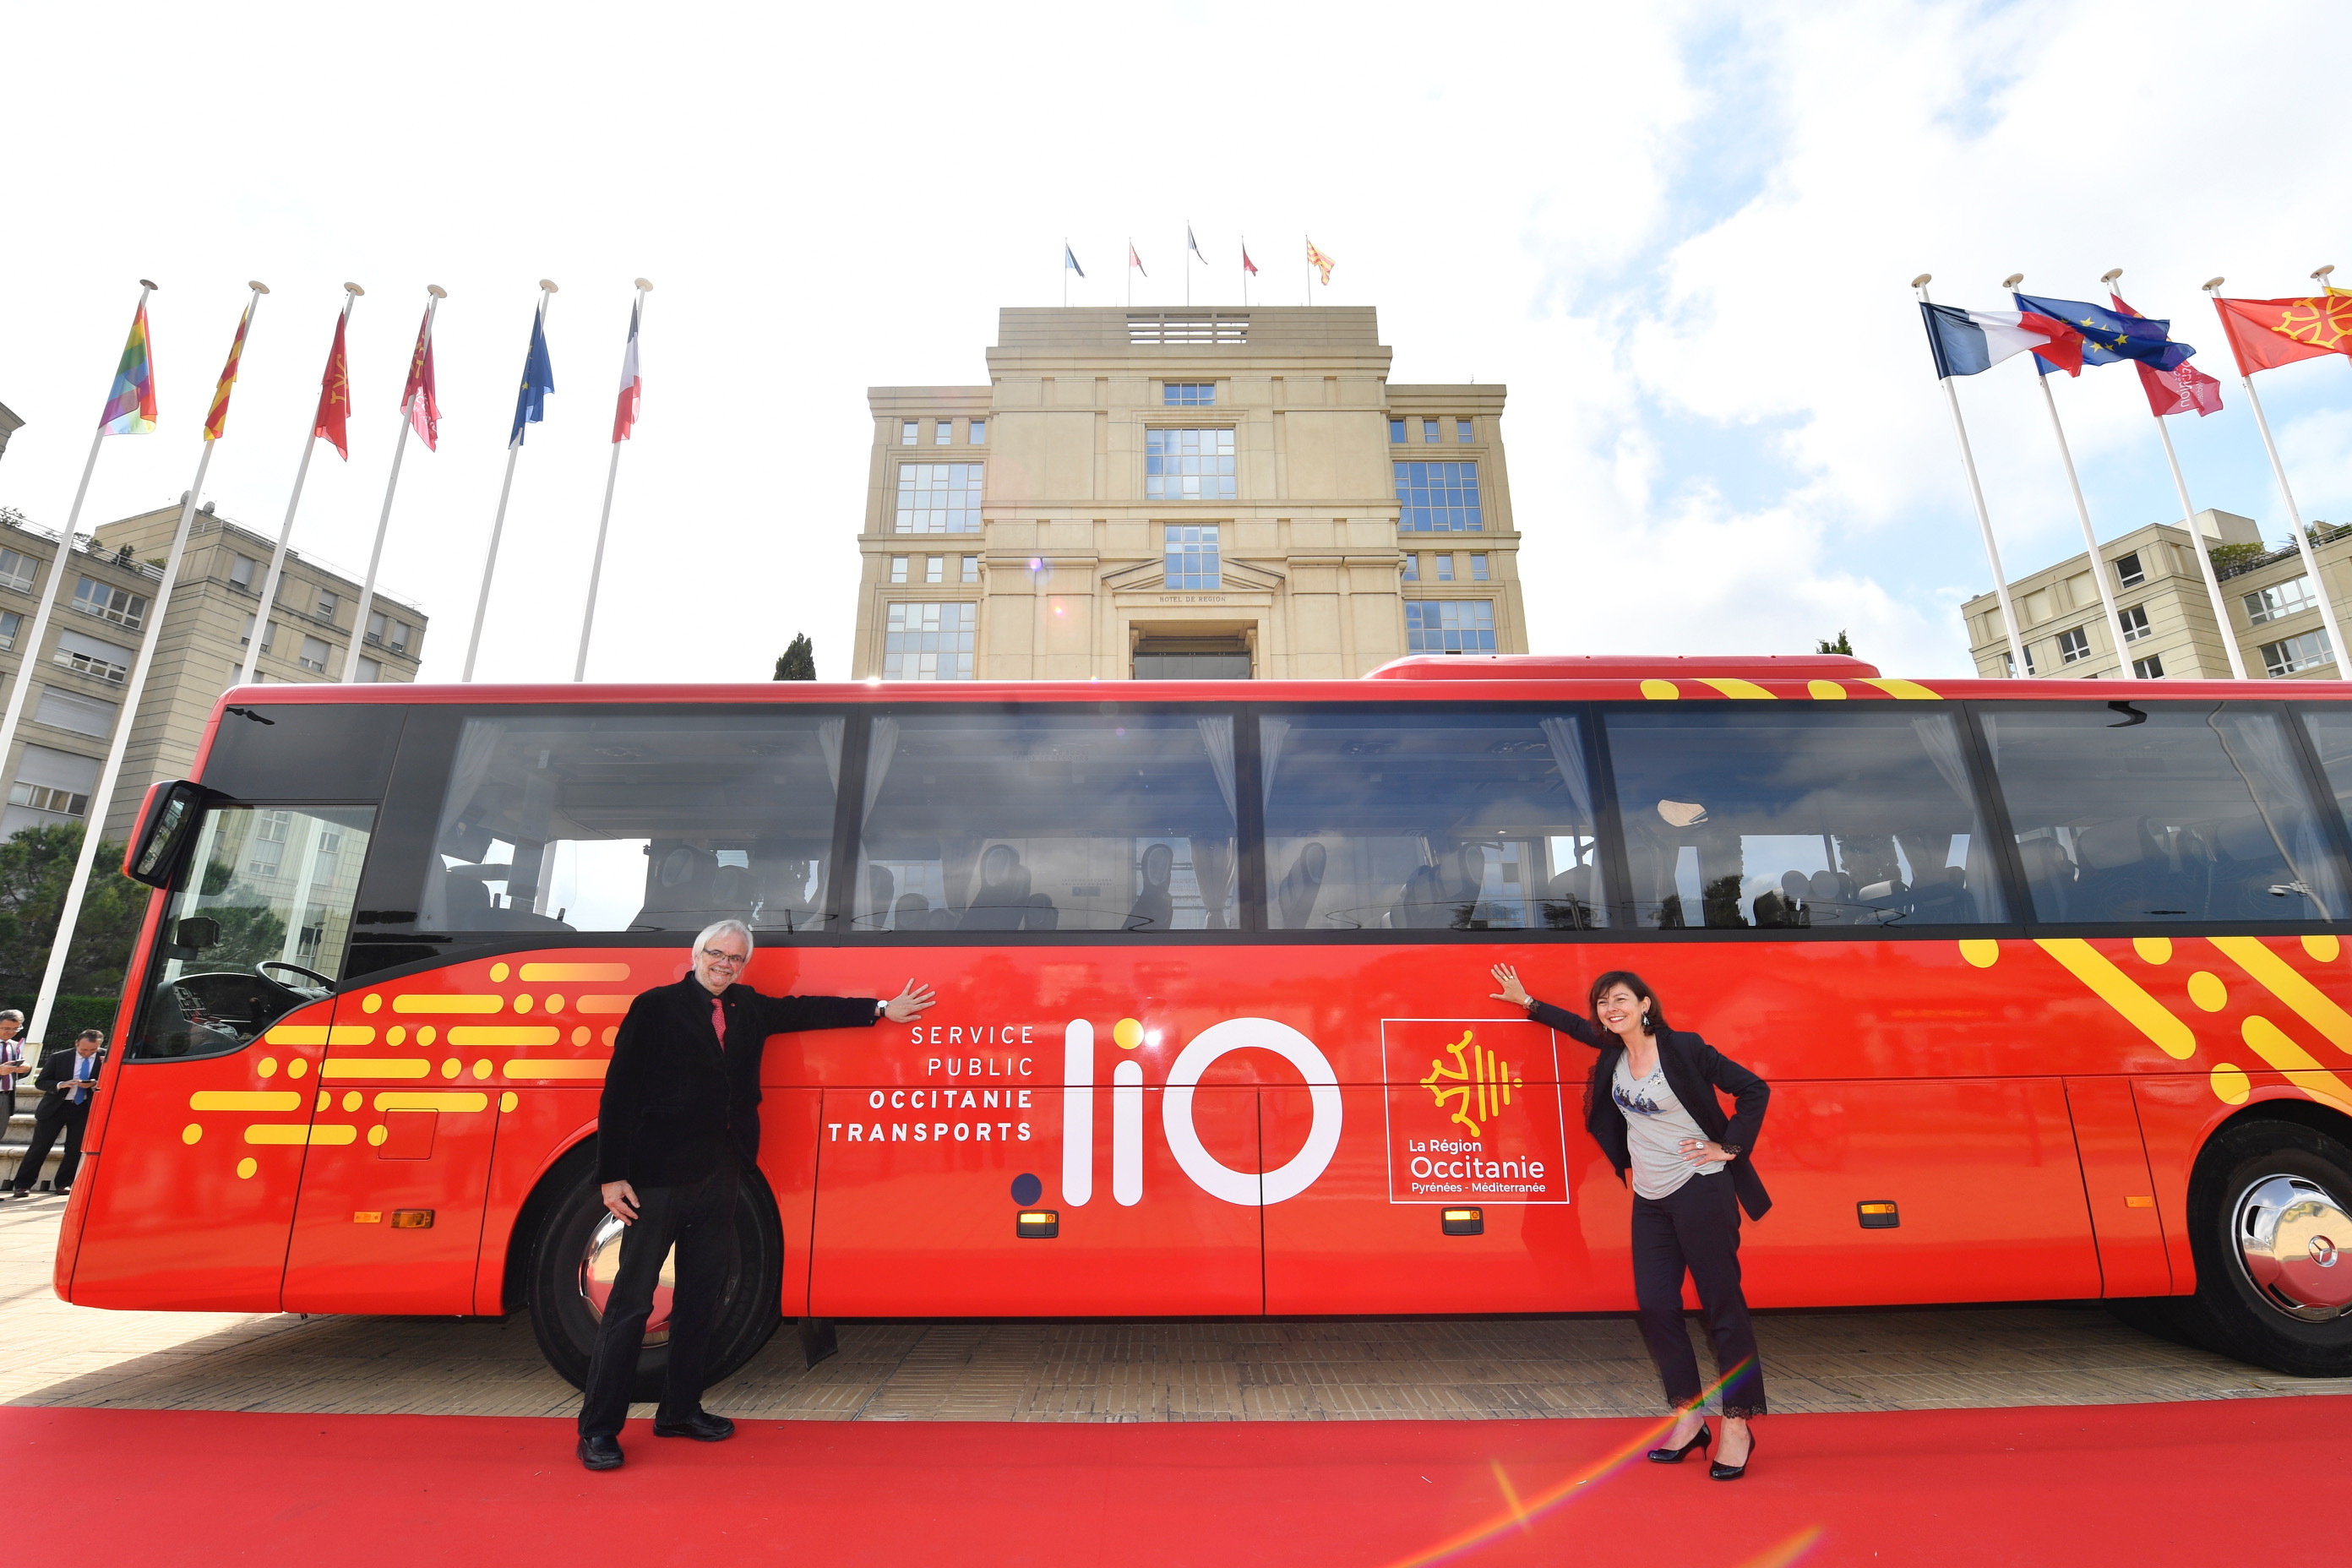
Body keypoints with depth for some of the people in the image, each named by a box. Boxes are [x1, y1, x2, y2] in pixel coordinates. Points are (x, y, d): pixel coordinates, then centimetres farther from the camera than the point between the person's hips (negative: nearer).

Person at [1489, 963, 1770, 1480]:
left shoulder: (1684, 1048, -13)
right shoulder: (1614, 1051, 4)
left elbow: (1753, 1089, -8)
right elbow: (1578, 1027, 23)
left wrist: (1729, 1147, -9)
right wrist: (1525, 1000, 27)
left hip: (1700, 1191, -6)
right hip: (1650, 1199, 6)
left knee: (1722, 1303, 2)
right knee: (1655, 1305, 7)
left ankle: (1737, 1425, 15)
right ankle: (1688, 1416, 21)